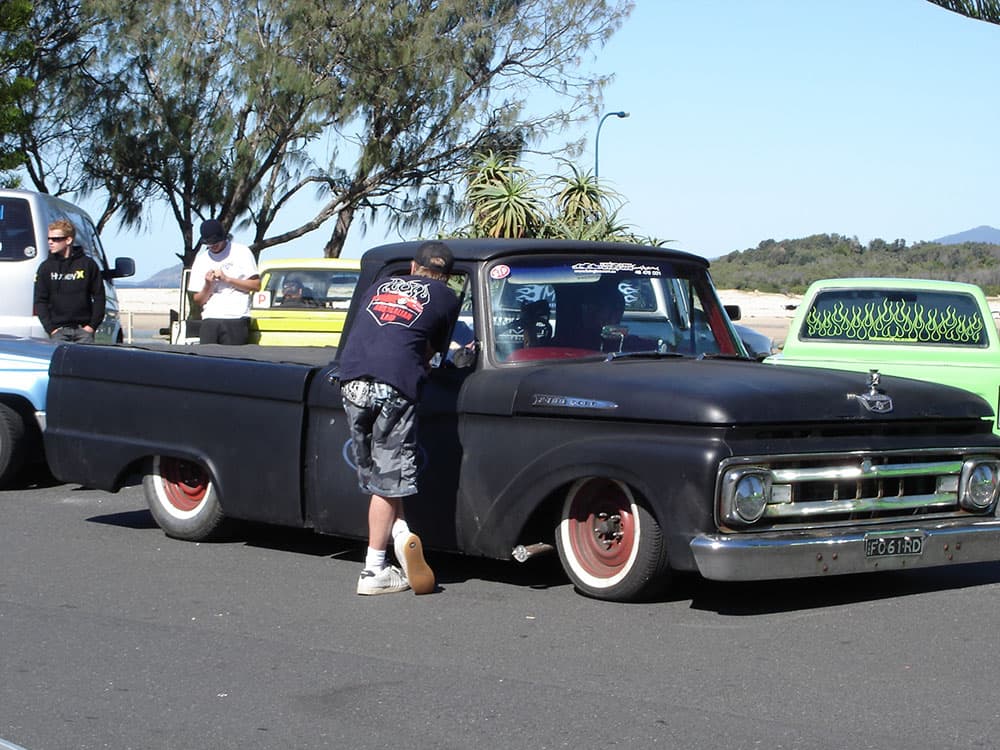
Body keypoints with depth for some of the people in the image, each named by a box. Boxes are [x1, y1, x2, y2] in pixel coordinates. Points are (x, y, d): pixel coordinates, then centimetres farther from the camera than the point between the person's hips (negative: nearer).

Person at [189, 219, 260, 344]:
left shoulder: (241, 252, 5)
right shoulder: (201, 260, 14)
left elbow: (256, 285, 1)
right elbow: (198, 300, 13)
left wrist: (226, 279, -6)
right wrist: (208, 285, -7)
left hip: (236, 320, -3)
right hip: (209, 320, 3)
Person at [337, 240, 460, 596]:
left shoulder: (381, 285, 26)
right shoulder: (446, 298, 17)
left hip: (351, 381, 3)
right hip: (394, 387, -3)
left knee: (375, 474, 14)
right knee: (388, 481, 1)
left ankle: (399, 534, -2)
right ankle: (374, 573, -1)